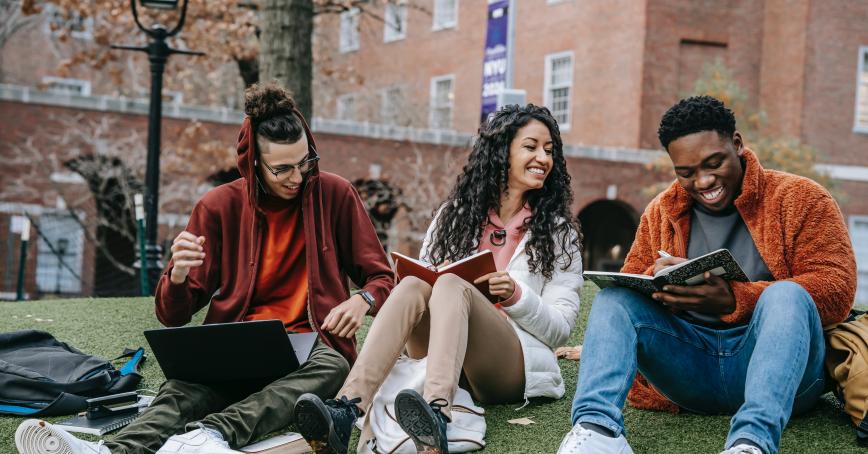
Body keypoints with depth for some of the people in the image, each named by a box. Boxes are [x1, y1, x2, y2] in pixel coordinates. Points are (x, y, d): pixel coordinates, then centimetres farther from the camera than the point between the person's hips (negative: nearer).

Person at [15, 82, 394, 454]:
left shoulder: (335, 195, 2)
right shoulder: (220, 206, 3)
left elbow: (382, 279, 10)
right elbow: (173, 316, 4)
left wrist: (363, 300, -15)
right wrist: (177, 277, -20)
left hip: (311, 346, 0)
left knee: (331, 367, -37)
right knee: (188, 386, -33)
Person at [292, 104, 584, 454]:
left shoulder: (558, 231, 9)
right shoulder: (455, 214, 16)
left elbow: (561, 328, 5)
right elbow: (426, 278, 15)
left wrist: (515, 295, -13)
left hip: (515, 367, -3)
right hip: (442, 358, 3)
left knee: (452, 285, -31)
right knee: (413, 285, -28)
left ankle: (437, 417, -59)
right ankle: (347, 411, -49)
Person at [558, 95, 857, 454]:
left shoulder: (799, 198, 1)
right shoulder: (661, 212, 14)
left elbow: (837, 288, -11)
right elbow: (628, 283, 14)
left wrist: (734, 299, -23)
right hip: (689, 364, 4)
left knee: (787, 295, -31)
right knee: (614, 296, -14)